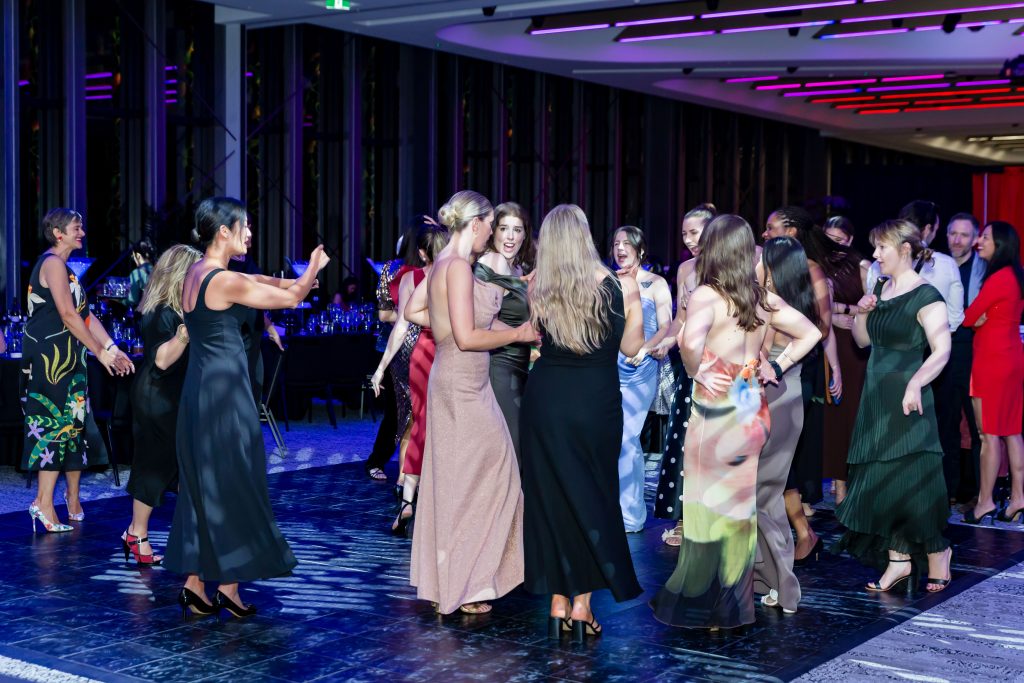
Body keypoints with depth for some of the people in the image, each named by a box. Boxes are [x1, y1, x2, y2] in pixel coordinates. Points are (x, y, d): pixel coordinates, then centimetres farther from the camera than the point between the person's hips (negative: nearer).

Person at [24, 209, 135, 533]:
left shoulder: (65, 267, 18)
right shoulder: (53, 264, -12)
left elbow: (85, 315, 17)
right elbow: (69, 315, -19)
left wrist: (113, 348, 9)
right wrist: (101, 352, -14)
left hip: (66, 358, 10)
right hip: (50, 357, -10)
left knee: (75, 422, 11)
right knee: (57, 422, -8)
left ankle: (73, 498, 20)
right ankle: (44, 503, -5)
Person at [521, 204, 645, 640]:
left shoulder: (538, 288, -2)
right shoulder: (618, 286, -7)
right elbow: (631, 348, 2)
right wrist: (635, 300, 9)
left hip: (544, 398, 2)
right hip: (597, 402, -1)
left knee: (550, 495, 10)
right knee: (592, 497, 10)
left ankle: (558, 601, 14)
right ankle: (582, 603, 11)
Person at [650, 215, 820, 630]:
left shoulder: (706, 296, -15)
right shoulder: (764, 299, 5)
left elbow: (690, 341, -34)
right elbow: (811, 334, 14)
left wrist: (696, 373, -16)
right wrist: (776, 367, 10)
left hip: (716, 415, -6)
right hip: (752, 416, 6)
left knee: (706, 509, 5)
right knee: (739, 509, 15)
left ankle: (691, 602, 16)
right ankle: (733, 606, 24)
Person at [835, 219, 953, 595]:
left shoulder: (925, 296, -12)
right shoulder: (880, 289, 11)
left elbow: (941, 350, -19)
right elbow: (862, 340, 19)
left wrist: (916, 384, -33)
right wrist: (861, 312, 0)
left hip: (907, 400, -8)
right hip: (877, 399, 8)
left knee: (911, 477, -3)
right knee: (880, 480, 7)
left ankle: (937, 550, 16)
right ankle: (898, 559, 13)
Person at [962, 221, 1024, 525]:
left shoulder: (998, 278, -17)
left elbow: (968, 317, -12)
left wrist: (974, 317, 9)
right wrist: (982, 317, -3)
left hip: (992, 361, -9)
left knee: (989, 433, -4)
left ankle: (984, 501, 1)